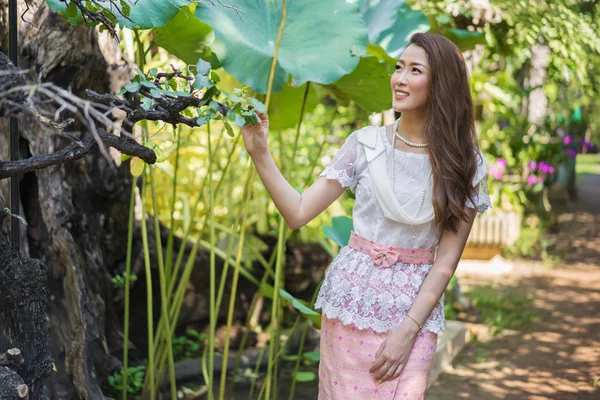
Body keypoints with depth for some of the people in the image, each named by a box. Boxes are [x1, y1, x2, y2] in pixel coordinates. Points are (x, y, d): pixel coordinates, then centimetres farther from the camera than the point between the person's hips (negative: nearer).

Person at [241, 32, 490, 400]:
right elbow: (298, 213, -3)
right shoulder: (366, 143, -1)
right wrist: (259, 152, -12)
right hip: (351, 298, 1)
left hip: (415, 310, -1)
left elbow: (447, 259, -6)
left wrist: (407, 331, -12)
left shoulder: (464, 163, -3)